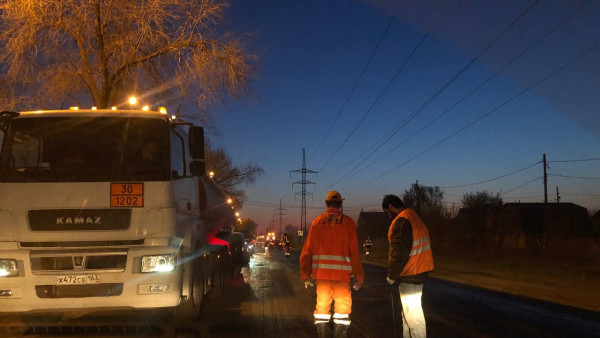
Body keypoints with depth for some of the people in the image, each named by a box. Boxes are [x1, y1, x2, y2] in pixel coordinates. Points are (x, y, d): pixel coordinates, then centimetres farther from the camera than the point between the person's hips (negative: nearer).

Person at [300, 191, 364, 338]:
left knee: (322, 305, 13)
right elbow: (354, 253, -5)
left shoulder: (317, 221, 5)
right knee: (342, 306, 8)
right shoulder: (348, 223, -1)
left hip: (321, 272, 2)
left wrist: (306, 275, 10)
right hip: (342, 273, -2)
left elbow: (307, 250, 4)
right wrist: (358, 277, 1)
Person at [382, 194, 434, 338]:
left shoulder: (401, 221, -17)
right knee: (408, 311, 20)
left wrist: (391, 276, -10)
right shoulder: (415, 218, 15)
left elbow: (398, 252, -21)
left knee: (412, 313, -4)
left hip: (409, 274, -10)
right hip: (419, 271, 10)